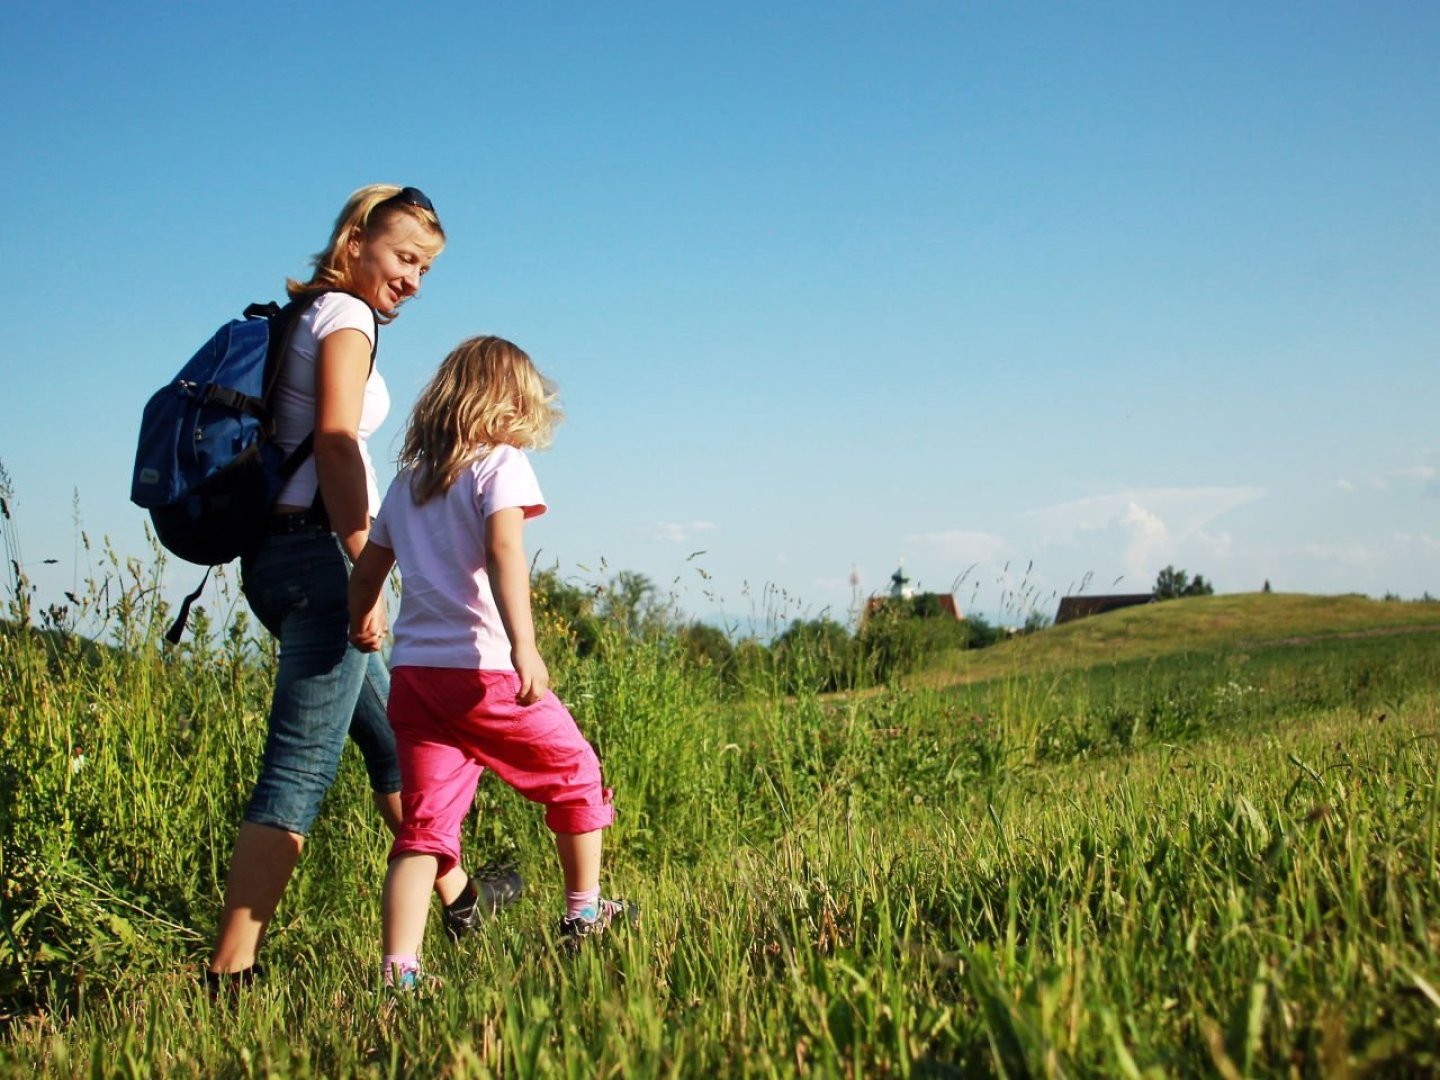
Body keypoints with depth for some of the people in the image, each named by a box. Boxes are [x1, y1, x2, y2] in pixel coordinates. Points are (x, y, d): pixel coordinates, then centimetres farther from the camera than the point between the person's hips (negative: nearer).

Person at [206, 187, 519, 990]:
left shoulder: (301, 320, 20)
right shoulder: (345, 316, -5)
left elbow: (303, 443, 17)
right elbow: (335, 442, -17)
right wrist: (366, 571, -18)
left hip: (277, 552, 10)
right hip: (315, 553, -10)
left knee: (391, 733, 22)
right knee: (302, 765, -11)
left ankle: (455, 893, 37)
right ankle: (231, 971, -13)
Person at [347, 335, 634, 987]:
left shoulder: (409, 479, 19)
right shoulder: (502, 463, 0)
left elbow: (366, 570, 22)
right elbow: (503, 552, -18)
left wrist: (362, 626, 40)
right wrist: (523, 646, -27)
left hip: (412, 672, 6)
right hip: (482, 667, -6)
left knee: (424, 829, 3)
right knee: (574, 777, 17)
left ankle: (398, 972, -9)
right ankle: (584, 915, 28)